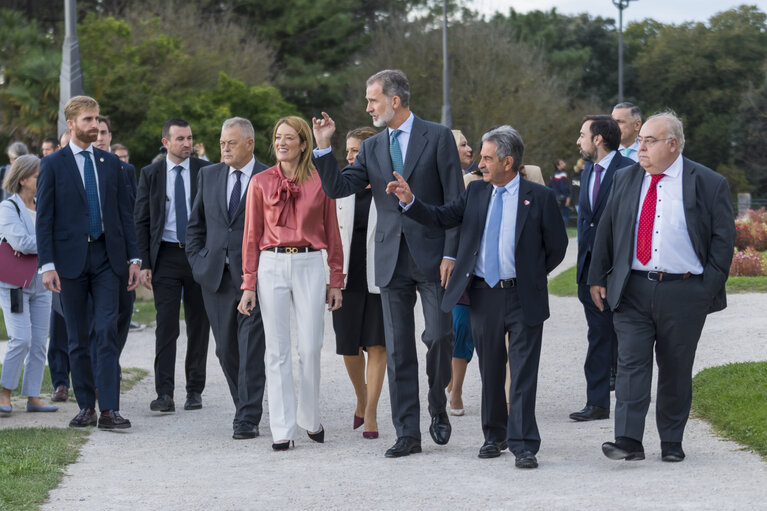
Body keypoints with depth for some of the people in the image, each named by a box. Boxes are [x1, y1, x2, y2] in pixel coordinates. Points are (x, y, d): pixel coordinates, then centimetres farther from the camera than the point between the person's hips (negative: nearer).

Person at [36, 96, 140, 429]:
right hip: (71, 258, -1)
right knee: (77, 338, 5)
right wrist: (47, 264, -10)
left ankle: (109, 409, -11)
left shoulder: (111, 163, 10)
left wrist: (133, 258, 5)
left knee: (106, 332, -8)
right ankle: (86, 407, 14)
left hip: (106, 257, 2)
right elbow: (44, 219, -2)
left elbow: (124, 212, 12)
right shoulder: (53, 165, 1)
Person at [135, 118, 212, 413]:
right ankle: (165, 394, -6)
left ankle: (195, 391, 14)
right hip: (166, 256, 0)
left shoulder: (206, 171, 3)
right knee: (166, 325, -6)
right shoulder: (150, 174, 5)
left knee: (199, 325, 5)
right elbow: (141, 221, 5)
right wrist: (144, 263, -3)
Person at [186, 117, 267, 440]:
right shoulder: (208, 175, 11)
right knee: (226, 349, 9)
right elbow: (195, 224, 17)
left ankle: (247, 419, -5)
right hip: (215, 276, 5)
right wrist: (197, 262, 7)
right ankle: (246, 405, 25)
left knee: (251, 350, -7)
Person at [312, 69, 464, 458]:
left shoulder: (438, 138, -1)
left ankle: (437, 407, 17)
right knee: (398, 350, 4)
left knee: (439, 335, -10)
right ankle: (408, 434, 8)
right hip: (391, 260, 4)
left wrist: (450, 254, -11)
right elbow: (338, 188, 3)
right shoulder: (372, 148, 12)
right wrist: (323, 147, -8)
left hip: (431, 256, -4)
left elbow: (454, 201, -4)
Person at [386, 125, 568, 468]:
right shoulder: (476, 192, 8)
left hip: (524, 298, -4)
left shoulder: (539, 197, -4)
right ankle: (494, 436, 27)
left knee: (523, 374, -4)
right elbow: (442, 217, 1)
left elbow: (557, 246, 2)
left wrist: (531, 275, 5)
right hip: (484, 295, 4)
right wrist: (410, 201, -12)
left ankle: (523, 445, -2)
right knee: (490, 371, 13)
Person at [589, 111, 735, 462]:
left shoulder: (709, 184, -1)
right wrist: (598, 278, 9)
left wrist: (710, 287, -6)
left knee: (676, 370, 6)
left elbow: (723, 238, 0)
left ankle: (672, 443, 17)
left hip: (683, 293, -2)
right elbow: (606, 231, 14)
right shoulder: (625, 180, 10)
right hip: (633, 291, 2)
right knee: (631, 364, -7)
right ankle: (628, 441, -12)